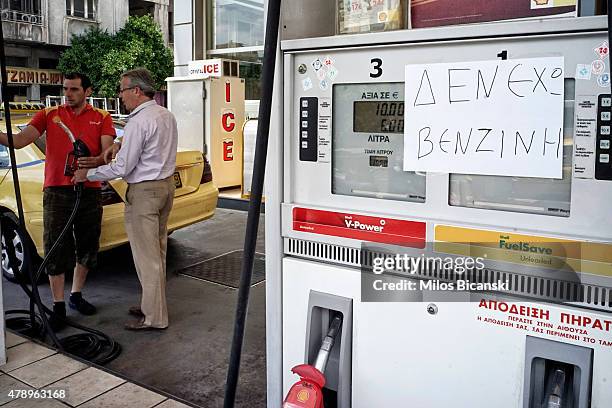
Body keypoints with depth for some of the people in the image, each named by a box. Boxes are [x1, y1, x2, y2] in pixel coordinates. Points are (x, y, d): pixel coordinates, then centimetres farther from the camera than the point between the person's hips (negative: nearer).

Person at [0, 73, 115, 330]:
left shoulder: (102, 118, 6)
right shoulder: (49, 115, 7)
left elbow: (108, 151, -7)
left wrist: (97, 161, -29)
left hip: (89, 191, 1)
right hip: (56, 191, -1)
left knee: (87, 247, 11)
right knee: (56, 250, 1)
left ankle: (76, 295, 30)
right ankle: (58, 306, 11)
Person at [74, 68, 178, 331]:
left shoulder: (138, 122, -19)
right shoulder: (167, 115, 9)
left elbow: (122, 168, -18)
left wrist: (87, 175, -5)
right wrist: (121, 145, 12)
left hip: (144, 191, -9)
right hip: (166, 184, 9)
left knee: (146, 256, -2)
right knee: (157, 251, 16)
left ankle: (154, 317, 6)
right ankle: (153, 304, 28)